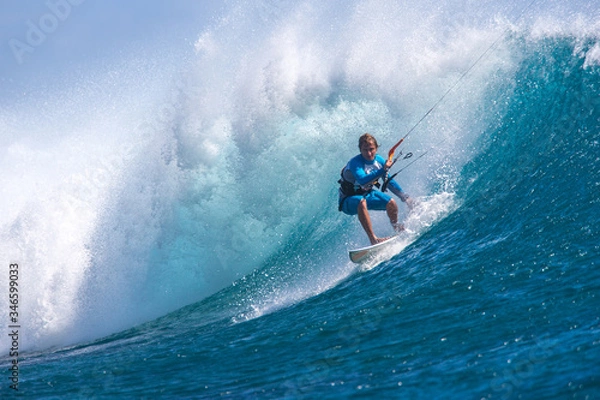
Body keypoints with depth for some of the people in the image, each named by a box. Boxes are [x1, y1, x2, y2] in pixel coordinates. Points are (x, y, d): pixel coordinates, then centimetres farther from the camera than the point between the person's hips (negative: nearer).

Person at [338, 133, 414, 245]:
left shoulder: (379, 160, -7)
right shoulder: (355, 163, -28)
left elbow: (389, 181, 7)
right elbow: (362, 180, -45)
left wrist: (404, 197, 6)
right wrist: (383, 169, -49)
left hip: (367, 194, 6)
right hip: (349, 201, -6)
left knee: (391, 203, -15)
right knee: (361, 203, -39)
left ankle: (397, 229, 18)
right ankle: (373, 239, -40)